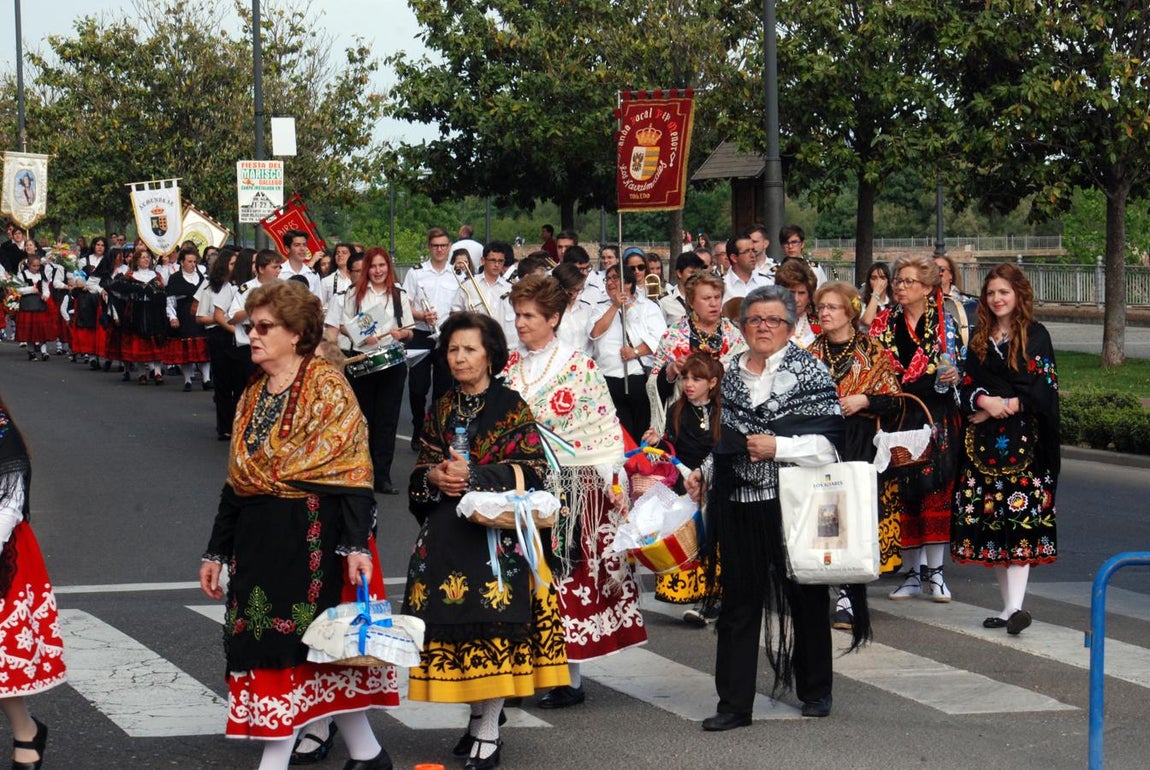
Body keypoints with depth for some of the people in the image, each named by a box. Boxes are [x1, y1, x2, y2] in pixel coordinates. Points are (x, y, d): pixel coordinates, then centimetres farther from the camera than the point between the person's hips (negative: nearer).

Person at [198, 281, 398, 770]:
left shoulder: (328, 388, -8)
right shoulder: (252, 398, 13)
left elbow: (352, 474, -14)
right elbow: (235, 483, 18)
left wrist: (356, 545, -21)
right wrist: (217, 552, 18)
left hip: (314, 533, -8)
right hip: (258, 538, 8)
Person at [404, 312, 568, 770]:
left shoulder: (511, 407, -3)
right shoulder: (442, 410, 13)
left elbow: (533, 470, -9)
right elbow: (421, 468, 18)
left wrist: (474, 475, -17)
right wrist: (434, 477, -6)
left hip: (497, 532, -5)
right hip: (446, 535, 5)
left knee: (491, 624, -9)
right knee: (454, 624, 2)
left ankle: (488, 733, -3)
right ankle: (478, 714, 17)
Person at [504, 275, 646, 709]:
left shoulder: (579, 367, -3)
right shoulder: (509, 366, 9)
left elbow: (604, 430, -4)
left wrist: (612, 483, -11)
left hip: (569, 487, -4)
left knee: (565, 572, -2)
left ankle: (569, 677, 3)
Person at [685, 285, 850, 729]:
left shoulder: (809, 372, -4)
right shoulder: (732, 375, 12)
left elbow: (831, 443, -10)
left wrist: (777, 447, -17)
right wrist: (705, 474, 11)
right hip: (739, 505, 4)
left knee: (806, 598, 10)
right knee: (737, 602, 2)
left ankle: (815, 689, 27)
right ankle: (735, 704, 5)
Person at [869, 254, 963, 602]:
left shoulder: (944, 323, 4)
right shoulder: (883, 323, 10)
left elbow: (956, 366, 7)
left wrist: (953, 376, -14)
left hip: (935, 414, -2)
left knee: (935, 489, -5)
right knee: (901, 493, 2)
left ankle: (935, 572, 2)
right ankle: (911, 574, 11)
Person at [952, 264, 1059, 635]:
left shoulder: (1035, 336, 2)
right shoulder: (979, 338, 15)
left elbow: (1043, 386, -6)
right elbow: (967, 385, 11)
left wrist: (1002, 407, -12)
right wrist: (984, 400, -10)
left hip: (1023, 439, -5)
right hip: (983, 443, 5)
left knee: (1020, 516, -13)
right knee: (990, 519, 2)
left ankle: (1016, 605, -21)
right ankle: (1008, 605, 10)